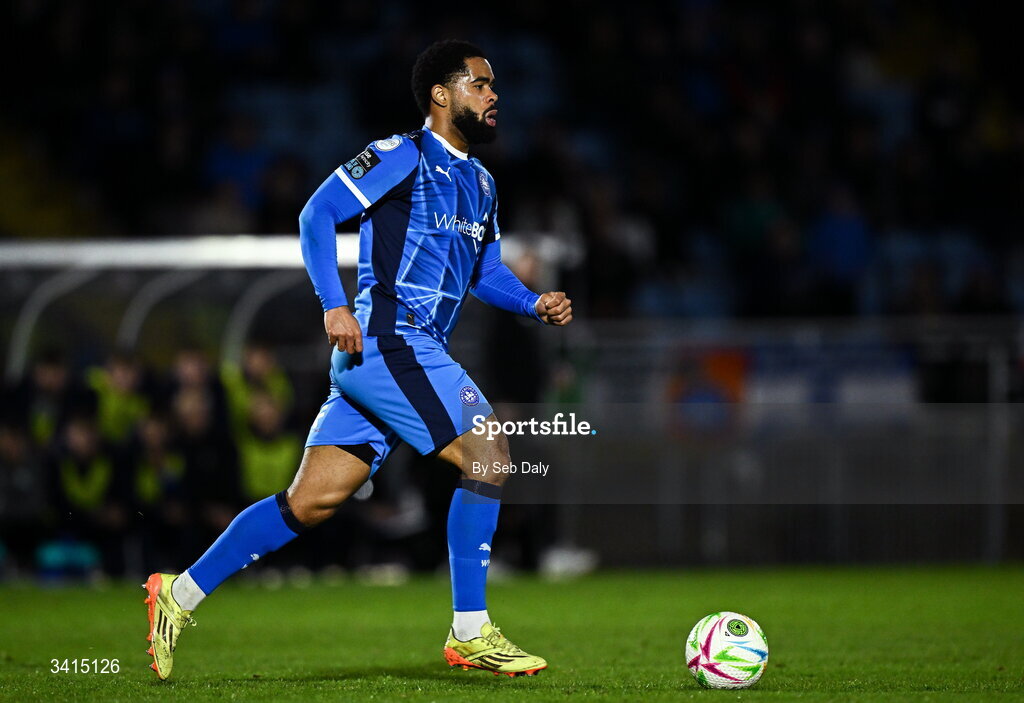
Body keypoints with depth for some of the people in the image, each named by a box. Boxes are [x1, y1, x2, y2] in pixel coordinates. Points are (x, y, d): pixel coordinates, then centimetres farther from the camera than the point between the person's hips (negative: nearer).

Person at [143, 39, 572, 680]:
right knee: (489, 456, -14)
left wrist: (535, 304, 8)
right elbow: (318, 213, -9)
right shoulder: (402, 156, -5)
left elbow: (487, 271, 28)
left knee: (312, 500, 5)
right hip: (385, 339, -9)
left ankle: (180, 594, 12)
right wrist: (335, 304, -19)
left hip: (414, 353, 9)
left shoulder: (480, 184, 22)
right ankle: (470, 634, -9)